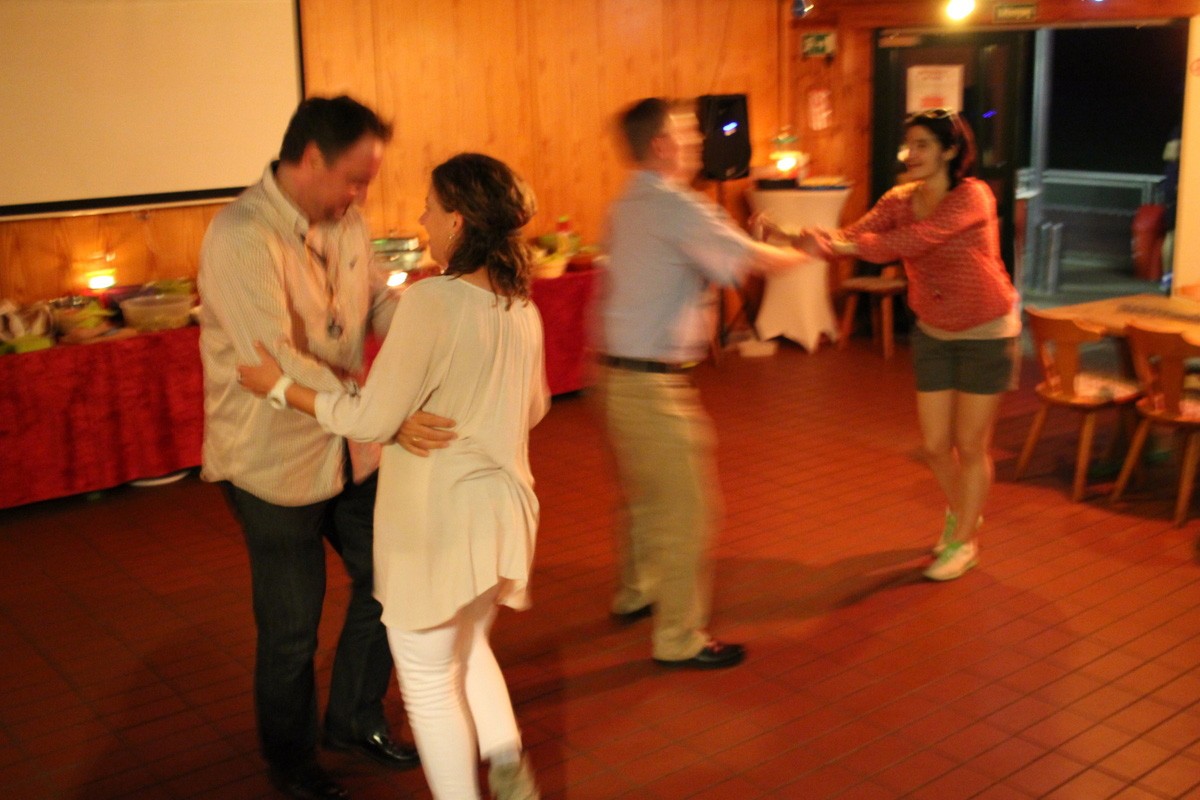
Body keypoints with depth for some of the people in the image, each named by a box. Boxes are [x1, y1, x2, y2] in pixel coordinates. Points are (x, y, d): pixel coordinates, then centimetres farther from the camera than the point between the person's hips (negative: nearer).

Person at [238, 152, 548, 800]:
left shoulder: (432, 302, -22)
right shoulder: (521, 303, 1)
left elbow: (372, 420, -20)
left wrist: (282, 387, -8)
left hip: (439, 518, -7)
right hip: (505, 506, 8)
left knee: (430, 683, 12)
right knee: (468, 649, 29)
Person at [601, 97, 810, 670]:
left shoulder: (627, 207, 11)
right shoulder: (676, 208, -17)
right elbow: (756, 260, -11)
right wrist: (808, 252, 3)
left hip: (617, 372, 10)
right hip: (654, 382, -10)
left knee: (643, 492, 25)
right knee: (686, 507, 0)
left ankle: (634, 592, 43)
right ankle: (679, 639, 9)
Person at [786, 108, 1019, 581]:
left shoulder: (972, 197, -22)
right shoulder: (900, 199, -3)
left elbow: (914, 240, -36)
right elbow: (854, 236, -18)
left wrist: (845, 244, -48)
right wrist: (814, 240, -38)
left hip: (985, 334, -6)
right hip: (933, 333, 6)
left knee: (970, 445, 3)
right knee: (935, 444, 11)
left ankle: (964, 543, 22)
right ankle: (960, 514, 40)